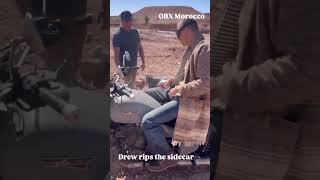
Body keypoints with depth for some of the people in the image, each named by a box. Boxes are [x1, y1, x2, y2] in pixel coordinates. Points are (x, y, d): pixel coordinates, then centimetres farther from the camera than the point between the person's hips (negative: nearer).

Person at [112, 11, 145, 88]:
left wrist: (143, 62, 11)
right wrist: (118, 67, -32)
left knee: (132, 85, 18)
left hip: (134, 65, 6)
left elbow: (140, 47, 12)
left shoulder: (135, 32, 4)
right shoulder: (117, 35, -15)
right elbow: (116, 54, -20)